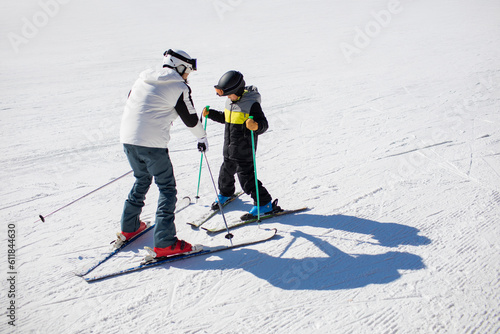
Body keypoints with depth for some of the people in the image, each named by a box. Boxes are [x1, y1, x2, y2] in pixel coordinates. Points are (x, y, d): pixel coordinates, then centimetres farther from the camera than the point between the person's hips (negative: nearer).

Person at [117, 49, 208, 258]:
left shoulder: (142, 80, 16)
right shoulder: (179, 88, -4)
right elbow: (190, 118, 2)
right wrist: (202, 137, 19)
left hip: (127, 139, 7)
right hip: (152, 144, -7)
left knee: (142, 180, 26)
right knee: (167, 188, 2)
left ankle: (129, 227, 34)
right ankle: (164, 243, 1)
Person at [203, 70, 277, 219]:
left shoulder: (252, 103, -20)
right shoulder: (230, 101, 6)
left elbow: (264, 124, -22)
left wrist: (256, 126, -44)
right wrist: (211, 113, 10)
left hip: (244, 150, -8)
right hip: (229, 149, 8)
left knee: (246, 177, -5)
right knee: (226, 172, 22)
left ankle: (265, 204, 8)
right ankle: (225, 193, 50)